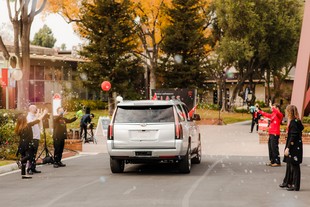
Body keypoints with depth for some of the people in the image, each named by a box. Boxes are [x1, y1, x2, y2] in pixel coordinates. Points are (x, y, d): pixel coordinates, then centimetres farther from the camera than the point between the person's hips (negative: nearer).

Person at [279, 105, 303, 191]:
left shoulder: (294, 122, -19)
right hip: (292, 147, 10)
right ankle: (287, 182, 31)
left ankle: (295, 186, 4)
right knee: (289, 164, 19)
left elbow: (293, 137, -22)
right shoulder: (297, 121, 9)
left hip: (294, 148, -10)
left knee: (294, 165, -2)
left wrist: (288, 148, -20)